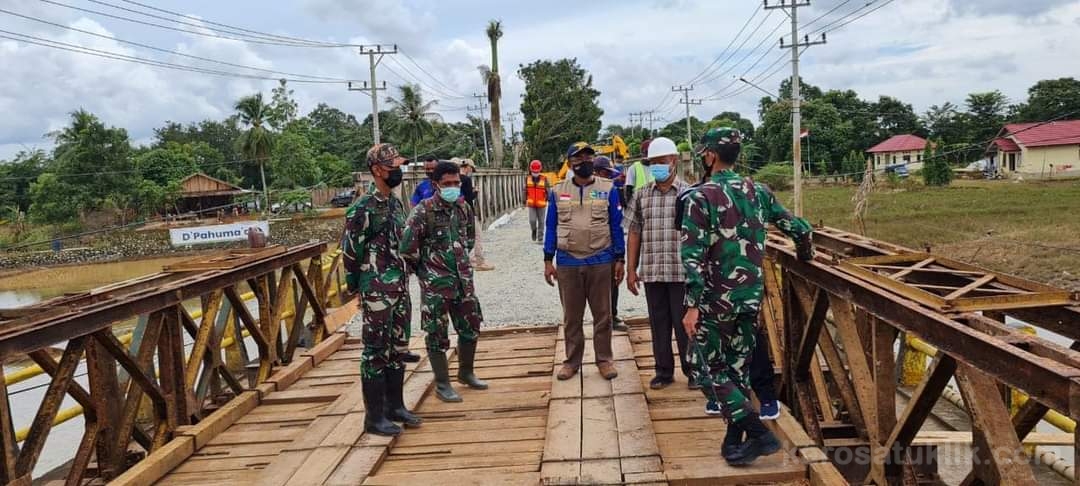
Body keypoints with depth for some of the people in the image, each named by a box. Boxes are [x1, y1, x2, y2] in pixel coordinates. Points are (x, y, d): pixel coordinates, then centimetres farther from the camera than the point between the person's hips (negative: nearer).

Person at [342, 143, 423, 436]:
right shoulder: (362, 209, -14)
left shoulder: (397, 204, 10)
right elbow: (350, 252, -10)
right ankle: (374, 417, 9)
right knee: (376, 353, 0)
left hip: (401, 289, 8)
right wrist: (358, 288, -4)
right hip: (377, 294, -8)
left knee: (398, 350, 14)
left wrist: (404, 279, 16)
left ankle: (395, 406, 26)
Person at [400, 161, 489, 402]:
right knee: (437, 334, 4)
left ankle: (466, 373, 35)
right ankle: (442, 385, 16)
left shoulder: (464, 207, 4)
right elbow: (407, 245, -18)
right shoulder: (423, 210, -14)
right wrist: (422, 269, -5)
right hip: (435, 283, -6)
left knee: (471, 327, 15)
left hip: (463, 278, 6)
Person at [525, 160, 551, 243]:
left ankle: (540, 238, 17)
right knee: (532, 220, -8)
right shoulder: (528, 178, 0)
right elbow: (525, 191, 9)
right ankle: (534, 230, 24)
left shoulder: (544, 179, -8)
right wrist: (525, 203, 10)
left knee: (541, 221, 5)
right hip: (531, 204, 1)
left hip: (541, 204, -1)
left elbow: (548, 191, -9)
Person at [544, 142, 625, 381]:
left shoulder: (608, 189, 0)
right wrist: (548, 260, 2)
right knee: (571, 315, 10)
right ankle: (572, 360, 21)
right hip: (567, 263, 1)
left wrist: (619, 259, 0)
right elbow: (551, 228, 7)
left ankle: (604, 359, 19)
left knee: (602, 314, 7)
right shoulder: (557, 191, 4)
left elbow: (616, 226, 3)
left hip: (600, 262, -1)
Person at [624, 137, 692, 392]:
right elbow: (634, 234, 10)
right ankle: (663, 371, 23)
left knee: (684, 323, 4)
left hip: (682, 272, -3)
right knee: (658, 324, 10)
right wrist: (631, 270, 6)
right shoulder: (641, 195, 7)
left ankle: (692, 371, 20)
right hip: (651, 272, 3)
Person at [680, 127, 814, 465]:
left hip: (716, 299, -6)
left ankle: (759, 433, -1)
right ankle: (734, 440, 21)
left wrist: (693, 305, -16)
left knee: (707, 369, 6)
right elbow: (799, 229, 12)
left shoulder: (700, 198, -12)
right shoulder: (759, 192, 5)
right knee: (737, 368, 15)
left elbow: (693, 256, -18)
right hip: (751, 298, 6)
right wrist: (805, 256, 33)